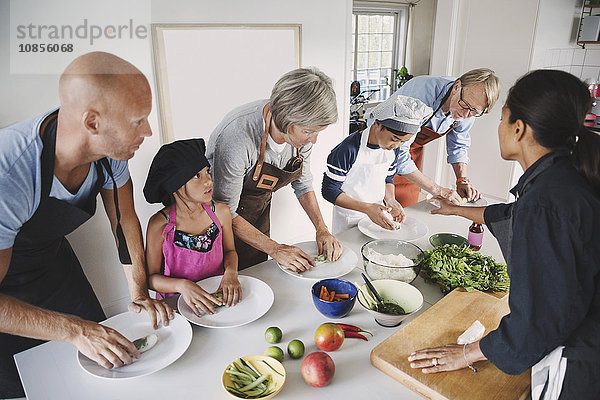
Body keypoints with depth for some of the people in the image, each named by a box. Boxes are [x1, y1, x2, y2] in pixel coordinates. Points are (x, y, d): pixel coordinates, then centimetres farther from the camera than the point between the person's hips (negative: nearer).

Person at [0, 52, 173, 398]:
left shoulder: (112, 149, -22)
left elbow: (124, 218, -6)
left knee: (103, 366, 16)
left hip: (54, 259, 5)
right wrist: (75, 330, -35)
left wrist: (139, 292, -10)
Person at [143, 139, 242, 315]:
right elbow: (151, 277, -5)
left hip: (217, 295, 4)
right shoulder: (160, 224, -14)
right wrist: (182, 285, -25)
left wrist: (231, 272, -11)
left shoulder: (220, 211, -5)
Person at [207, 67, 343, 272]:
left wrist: (321, 229, -10)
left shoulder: (302, 128, -16)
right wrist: (274, 249, -28)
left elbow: (303, 184, 0)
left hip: (261, 206, 5)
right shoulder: (238, 134, -36)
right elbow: (225, 211, -28)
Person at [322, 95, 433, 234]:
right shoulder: (349, 150, -25)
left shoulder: (393, 148, -4)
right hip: (349, 221, -5)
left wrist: (390, 200, -9)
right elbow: (329, 191, -20)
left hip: (377, 213, 6)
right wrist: (367, 208, -27)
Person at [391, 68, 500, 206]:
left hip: (414, 150, 6)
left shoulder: (470, 110, -14)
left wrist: (463, 180, -11)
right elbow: (398, 154, -37)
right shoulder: (422, 96, -35)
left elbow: (458, 145, 5)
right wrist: (436, 190, -35)